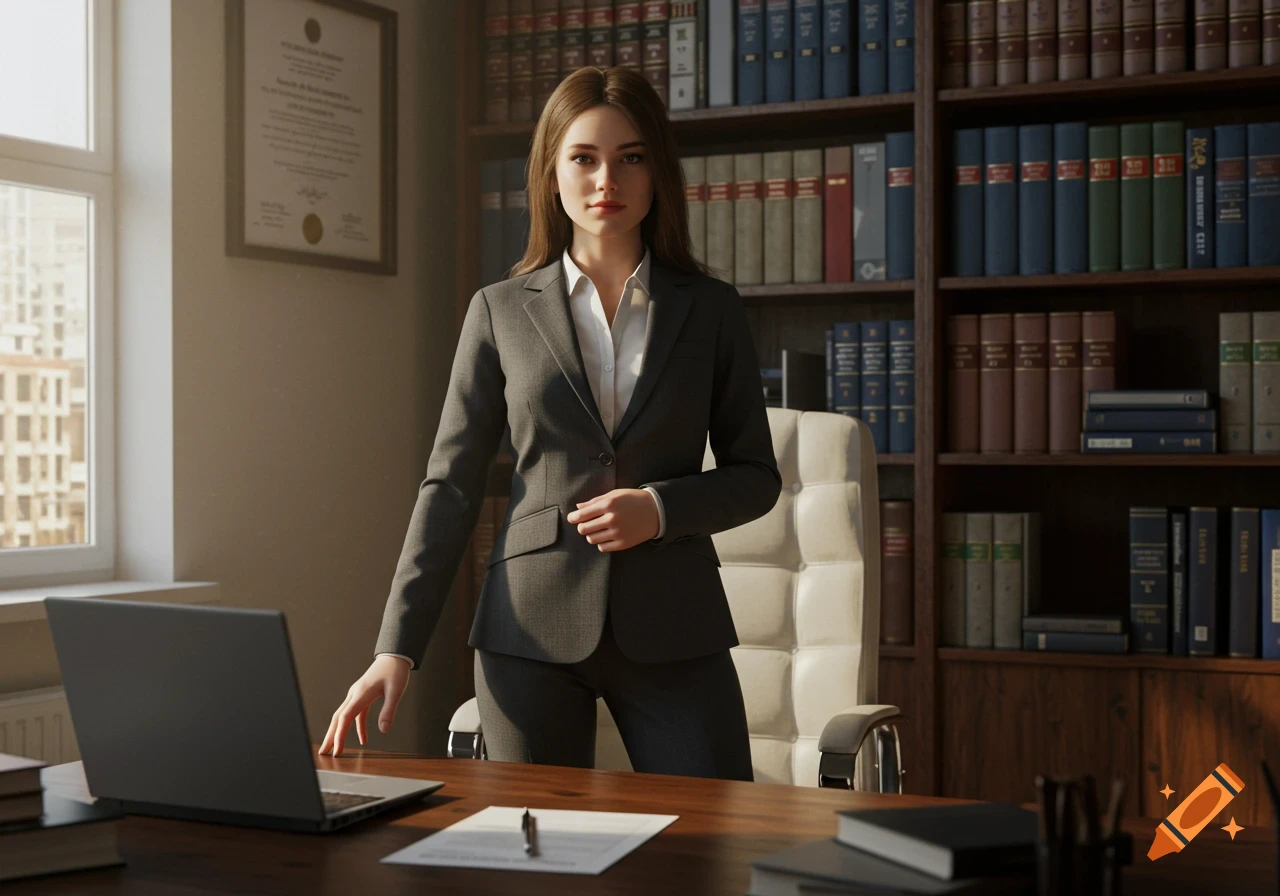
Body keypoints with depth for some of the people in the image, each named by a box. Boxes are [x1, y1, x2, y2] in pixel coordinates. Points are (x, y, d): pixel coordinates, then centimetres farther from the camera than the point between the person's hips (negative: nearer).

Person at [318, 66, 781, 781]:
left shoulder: (711, 310, 7)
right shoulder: (501, 311, 6)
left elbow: (756, 476, 10)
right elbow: (451, 486, 4)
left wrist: (661, 509, -11)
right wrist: (397, 647, -4)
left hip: (673, 627, 0)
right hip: (533, 625, 0)